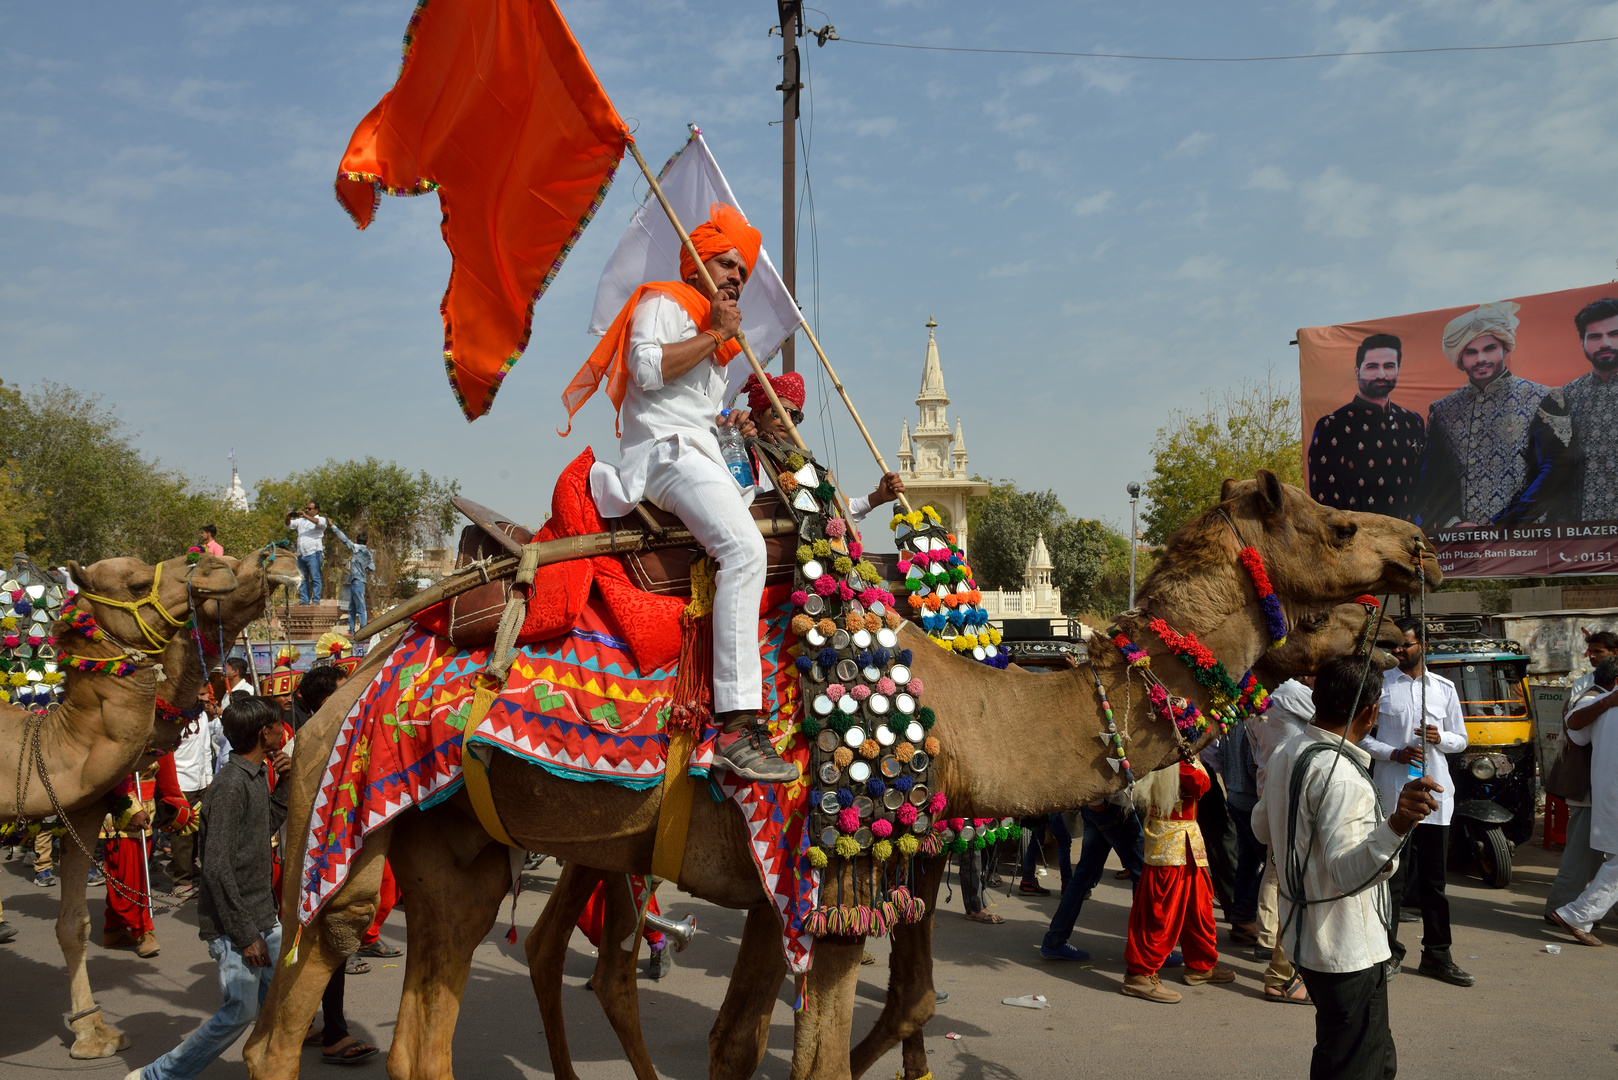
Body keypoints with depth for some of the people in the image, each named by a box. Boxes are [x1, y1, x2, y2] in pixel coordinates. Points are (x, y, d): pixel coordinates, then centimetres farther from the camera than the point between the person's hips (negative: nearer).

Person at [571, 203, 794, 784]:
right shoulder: (662, 302, 4)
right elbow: (647, 368, -15)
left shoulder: (716, 342, 32)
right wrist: (714, 335, -8)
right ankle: (736, 726, -40)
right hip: (664, 450, -11)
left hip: (703, 456, 11)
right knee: (744, 547, -31)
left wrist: (728, 421, 16)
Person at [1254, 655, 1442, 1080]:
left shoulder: (1284, 754, 4)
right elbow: (1346, 873, -33)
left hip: (1305, 936, 9)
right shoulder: (1341, 777, -25)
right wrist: (1395, 826, -48)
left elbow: (1262, 829, 18)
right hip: (1348, 952, -9)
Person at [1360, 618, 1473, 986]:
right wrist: (1395, 753, -14)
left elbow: (1460, 739, 14)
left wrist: (1440, 738, -8)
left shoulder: (1444, 687, 10)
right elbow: (1362, 736, 1)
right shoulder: (1379, 684, 2)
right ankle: (1390, 952, 13)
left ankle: (1437, 955, 19)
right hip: (1393, 794, -3)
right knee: (1391, 877, 1)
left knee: (1434, 880, 9)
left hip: (1435, 793, 3)